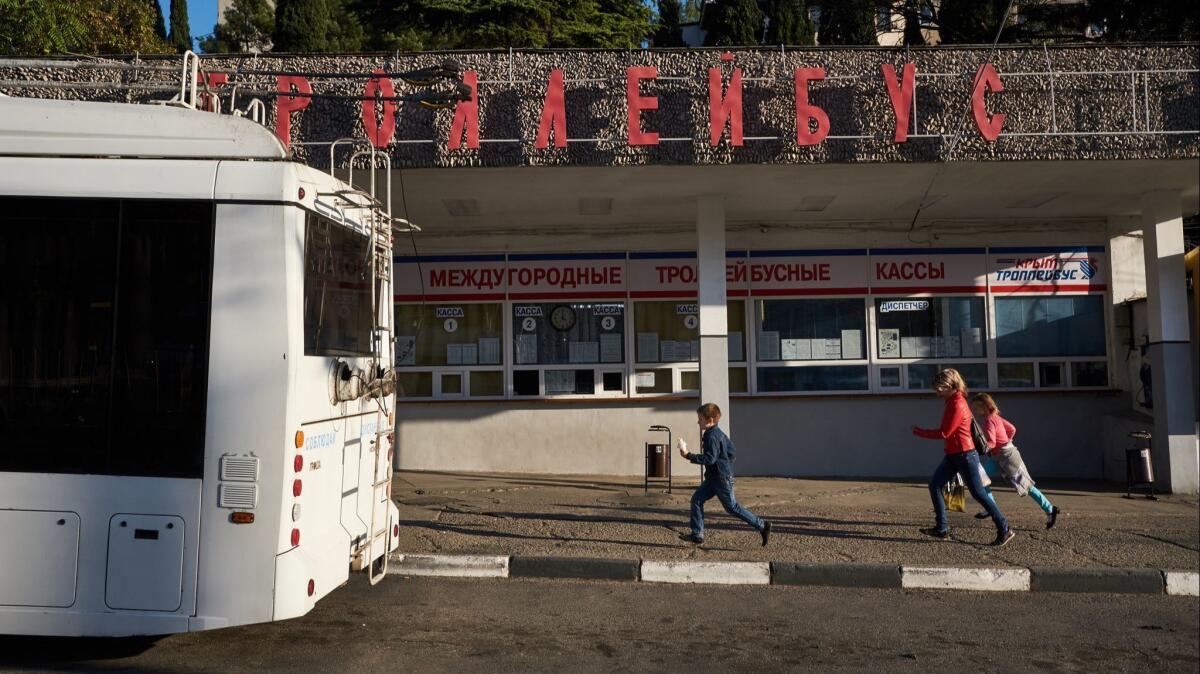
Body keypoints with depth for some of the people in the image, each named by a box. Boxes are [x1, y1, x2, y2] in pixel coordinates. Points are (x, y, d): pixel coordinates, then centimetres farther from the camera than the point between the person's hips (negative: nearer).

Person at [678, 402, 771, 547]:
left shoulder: (712, 436, -21)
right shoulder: (718, 433, 11)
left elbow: (709, 459, -27)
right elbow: (732, 450, 18)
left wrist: (688, 456, -28)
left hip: (722, 478, -10)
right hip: (713, 478, 10)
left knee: (731, 506, -1)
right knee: (697, 499, 6)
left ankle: (762, 526, 9)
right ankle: (697, 535, 9)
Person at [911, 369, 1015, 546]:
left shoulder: (957, 405, -19)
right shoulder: (952, 401, 10)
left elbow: (944, 433, -19)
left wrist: (919, 432, -11)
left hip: (965, 455, -10)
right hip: (952, 455, 10)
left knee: (978, 493, -2)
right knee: (934, 485, 3)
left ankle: (1005, 530, 10)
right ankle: (942, 528, 7)